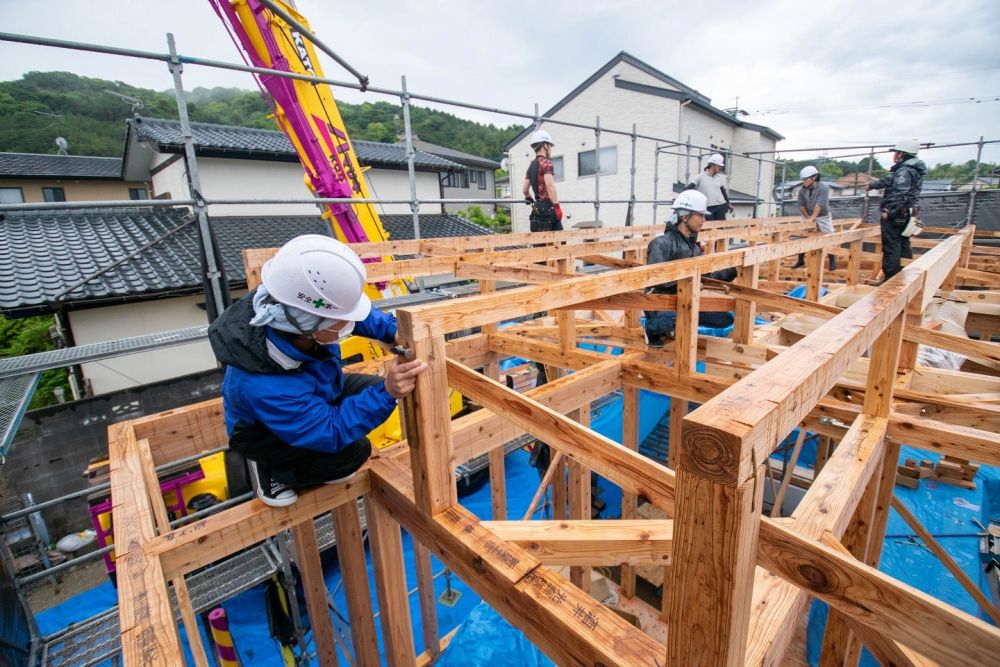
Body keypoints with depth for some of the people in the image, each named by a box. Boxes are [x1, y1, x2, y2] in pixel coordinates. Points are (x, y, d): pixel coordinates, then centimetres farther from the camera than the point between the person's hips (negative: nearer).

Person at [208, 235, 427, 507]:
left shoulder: (293, 309, -30)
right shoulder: (264, 385, -45)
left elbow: (361, 314, -9)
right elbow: (332, 432, -34)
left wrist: (394, 330, -26)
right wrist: (387, 393, -47)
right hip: (263, 431, -7)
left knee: (377, 390, -1)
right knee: (353, 453, -24)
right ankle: (269, 471, 1)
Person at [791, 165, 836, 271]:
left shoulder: (823, 187, -23)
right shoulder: (802, 190, -9)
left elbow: (820, 204, -33)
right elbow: (801, 205, -4)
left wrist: (812, 217, -41)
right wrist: (807, 217, -14)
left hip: (823, 217, -4)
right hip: (808, 216, 4)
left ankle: (832, 261, 18)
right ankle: (801, 261, 9)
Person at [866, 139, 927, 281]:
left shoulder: (904, 171, -16)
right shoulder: (912, 169, 17)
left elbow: (899, 195, -25)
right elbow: (889, 180, 32)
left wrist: (888, 211, -22)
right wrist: (872, 184, 43)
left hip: (894, 216, -10)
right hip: (905, 215, 10)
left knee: (891, 248, -8)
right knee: (903, 246, 16)